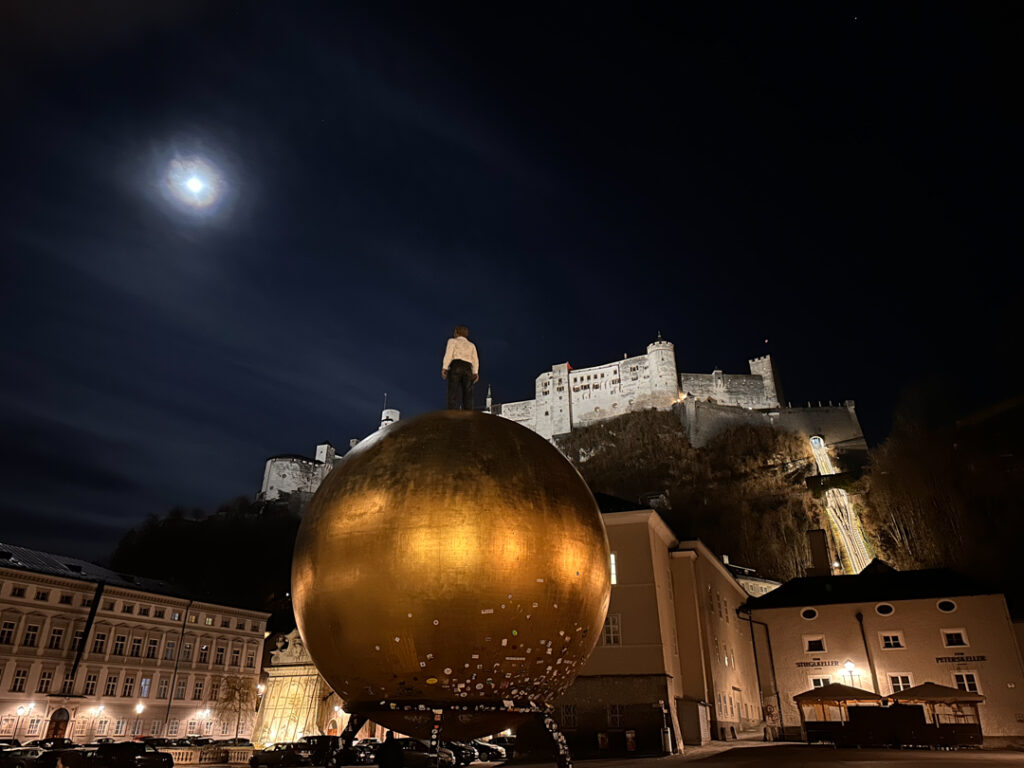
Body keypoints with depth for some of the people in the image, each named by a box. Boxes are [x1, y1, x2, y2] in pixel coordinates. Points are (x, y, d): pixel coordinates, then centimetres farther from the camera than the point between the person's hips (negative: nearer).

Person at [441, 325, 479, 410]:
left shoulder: (453, 341, 16)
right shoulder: (471, 345, 27)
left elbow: (449, 353, -3)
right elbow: (475, 360, 11)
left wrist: (444, 368, -11)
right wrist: (475, 373, 1)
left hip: (456, 367, -4)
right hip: (468, 369, 4)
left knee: (453, 393, -13)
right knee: (467, 397, 3)